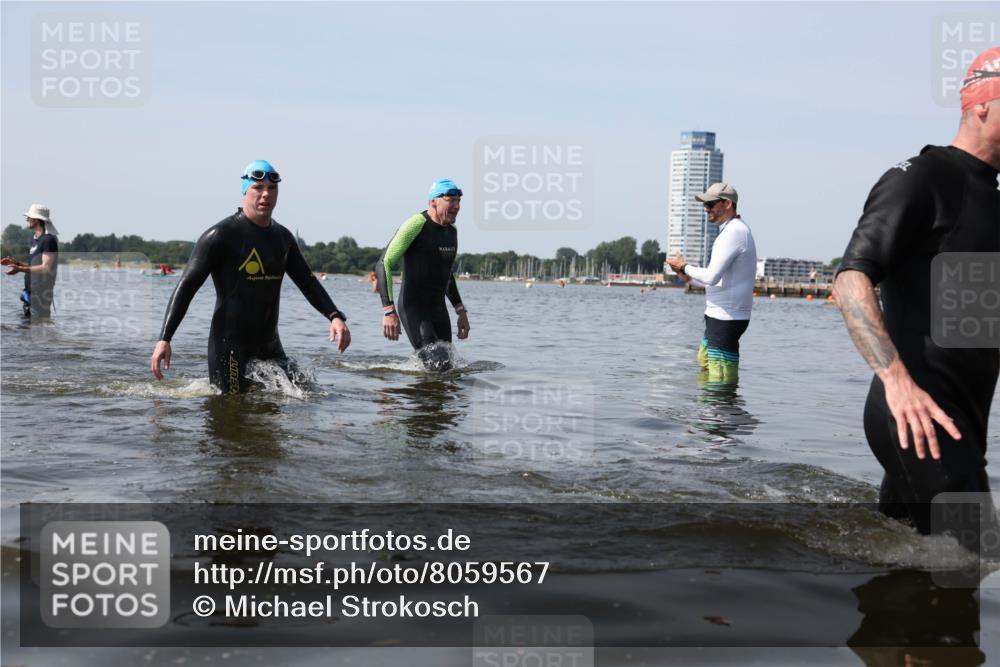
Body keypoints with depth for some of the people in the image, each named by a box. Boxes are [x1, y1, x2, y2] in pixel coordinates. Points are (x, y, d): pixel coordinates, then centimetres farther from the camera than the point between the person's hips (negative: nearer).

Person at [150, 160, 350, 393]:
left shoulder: (283, 237, 11)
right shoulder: (221, 236, -10)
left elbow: (308, 282, 16)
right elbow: (187, 286, -11)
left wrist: (335, 316, -1)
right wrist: (164, 339, -20)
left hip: (270, 345, 7)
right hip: (230, 345, -6)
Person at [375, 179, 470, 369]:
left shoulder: (452, 230, 12)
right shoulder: (416, 225, -13)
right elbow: (383, 265, -15)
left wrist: (461, 311, 23)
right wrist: (389, 311, -23)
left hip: (439, 310, 8)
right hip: (412, 309, -8)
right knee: (437, 365, -22)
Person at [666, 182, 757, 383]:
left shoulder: (733, 232, -16)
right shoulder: (735, 230, 18)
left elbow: (712, 276, -25)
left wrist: (684, 267, -8)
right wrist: (689, 278, 14)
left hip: (725, 319, -11)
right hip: (720, 316, 11)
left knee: (722, 380, -8)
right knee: (704, 363, 18)